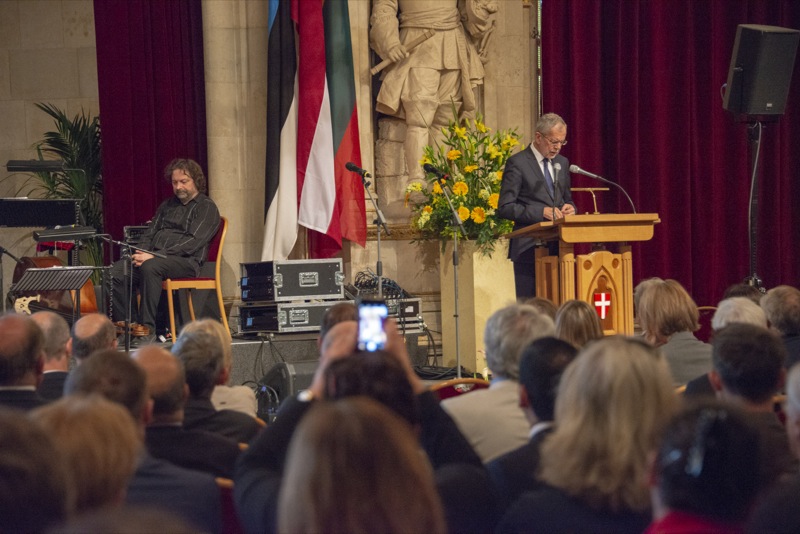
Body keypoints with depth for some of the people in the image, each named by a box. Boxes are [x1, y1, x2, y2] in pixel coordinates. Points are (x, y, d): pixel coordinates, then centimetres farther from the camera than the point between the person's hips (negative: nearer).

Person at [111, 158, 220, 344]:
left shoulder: (206, 207, 3)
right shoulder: (167, 205, 26)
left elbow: (192, 241, -11)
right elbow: (150, 233, 24)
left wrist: (155, 255, -19)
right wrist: (141, 253, -2)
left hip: (187, 261, -7)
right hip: (153, 256, 7)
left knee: (150, 267, -38)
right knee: (116, 272, -21)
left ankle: (148, 329, -33)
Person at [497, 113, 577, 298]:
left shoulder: (562, 163, 16)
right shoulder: (517, 163, -4)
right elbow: (505, 207, -10)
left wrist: (569, 207, 1)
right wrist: (541, 212, -19)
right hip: (529, 248, -6)